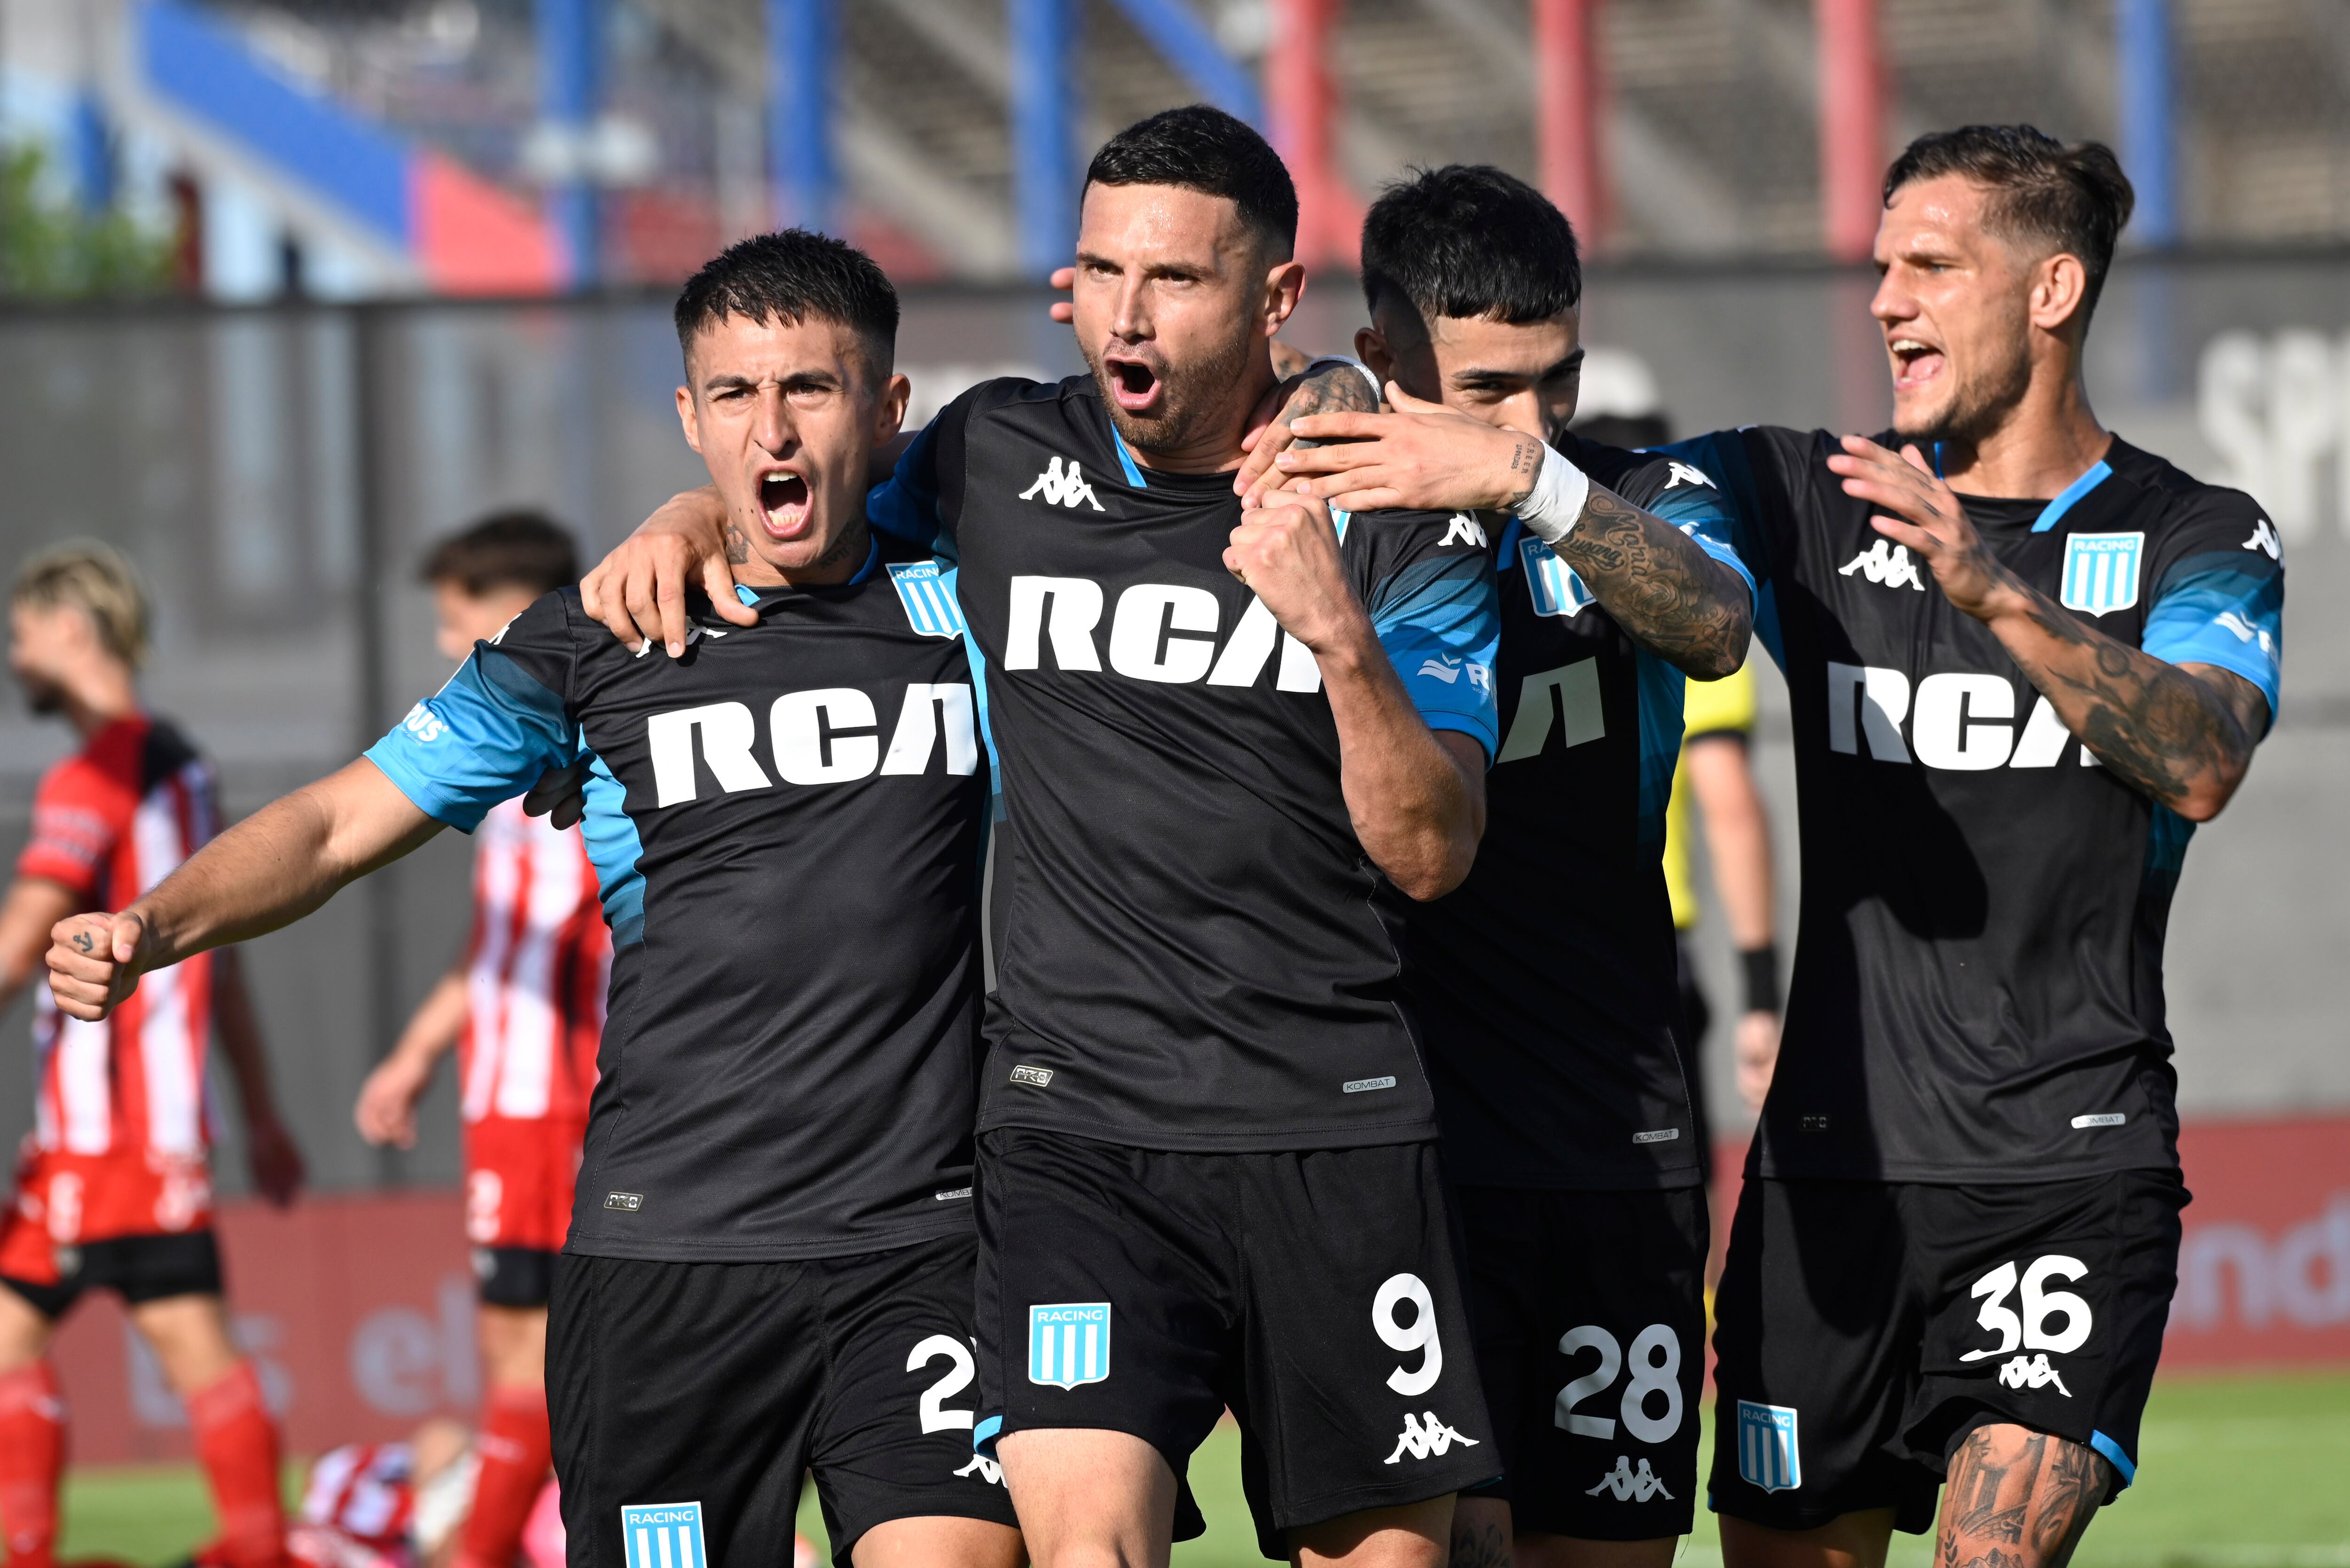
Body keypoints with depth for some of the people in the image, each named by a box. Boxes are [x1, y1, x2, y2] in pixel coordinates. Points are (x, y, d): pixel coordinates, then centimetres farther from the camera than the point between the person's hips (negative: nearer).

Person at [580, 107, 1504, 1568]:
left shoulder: (1392, 517, 0)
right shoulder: (1002, 456, 5)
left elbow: (1432, 855, -6)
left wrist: (1340, 634, -21)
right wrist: (692, 519, 5)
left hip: (1341, 1131, 0)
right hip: (1075, 1120, 0)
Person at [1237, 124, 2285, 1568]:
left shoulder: (2200, 542, 3)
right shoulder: (1818, 501, 11)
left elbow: (2199, 765, -16)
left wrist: (1994, 590, -29)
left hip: (2072, 1171, -3)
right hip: (1833, 1167, 3)